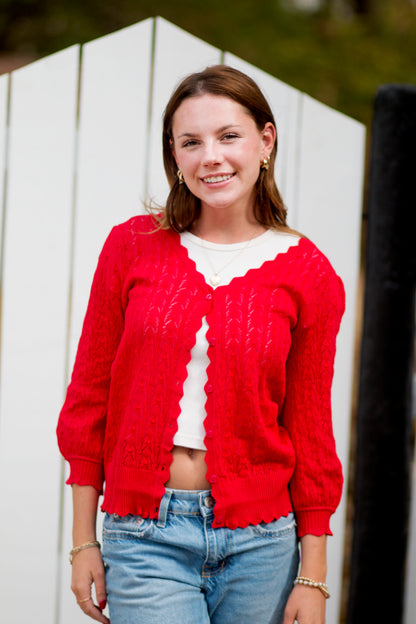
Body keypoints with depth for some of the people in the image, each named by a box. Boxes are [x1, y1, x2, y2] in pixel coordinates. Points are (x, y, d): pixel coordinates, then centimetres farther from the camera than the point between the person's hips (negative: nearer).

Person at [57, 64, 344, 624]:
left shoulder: (309, 275, -1)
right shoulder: (133, 246, 0)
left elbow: (310, 429, 3)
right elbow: (89, 399, 5)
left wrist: (313, 577, 2)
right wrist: (84, 542, 4)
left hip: (259, 538, 1)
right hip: (145, 535, -1)